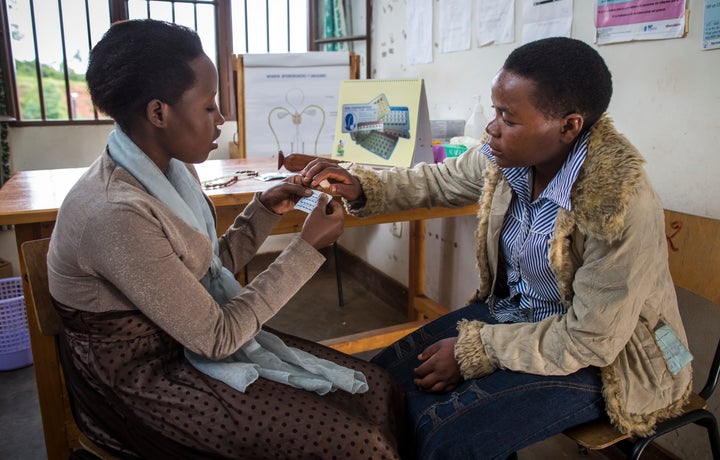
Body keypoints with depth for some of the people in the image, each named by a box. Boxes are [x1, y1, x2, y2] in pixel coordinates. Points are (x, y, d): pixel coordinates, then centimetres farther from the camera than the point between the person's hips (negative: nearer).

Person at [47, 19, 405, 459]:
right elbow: (215, 338, -22)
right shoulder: (116, 213, -27)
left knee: (380, 390, -3)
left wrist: (265, 210, -2)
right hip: (144, 377, -7)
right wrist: (308, 247, -19)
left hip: (193, 337, 8)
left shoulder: (174, 169, 0)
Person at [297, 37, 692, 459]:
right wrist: (359, 187, -9)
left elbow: (589, 341, -23)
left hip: (597, 360, -6)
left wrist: (473, 351, -18)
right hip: (508, 311, 6)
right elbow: (437, 182, 7)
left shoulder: (624, 208, -30)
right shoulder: (505, 158, -11)